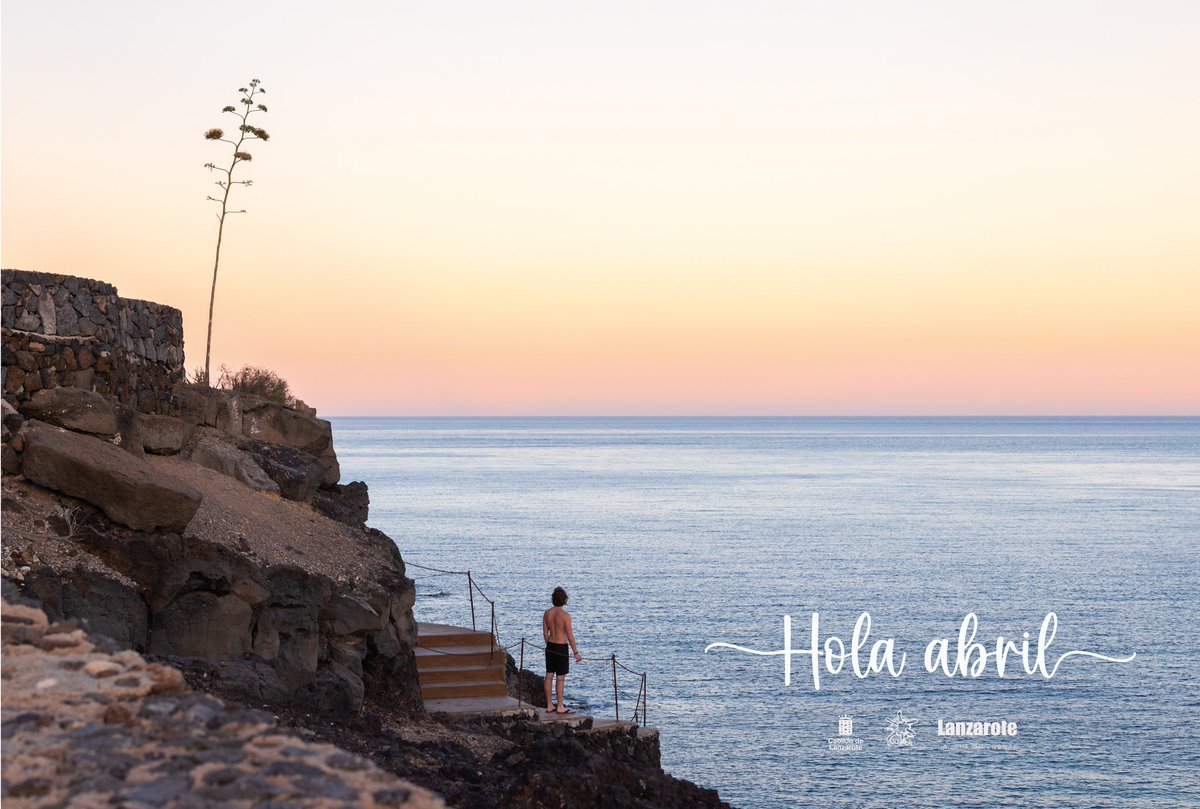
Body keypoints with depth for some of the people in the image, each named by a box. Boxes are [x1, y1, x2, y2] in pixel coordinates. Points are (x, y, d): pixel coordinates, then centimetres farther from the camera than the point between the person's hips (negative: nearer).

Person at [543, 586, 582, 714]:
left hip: (550, 647, 6)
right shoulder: (565, 615, -18)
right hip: (561, 648, -6)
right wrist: (576, 653, -8)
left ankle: (549, 706, 17)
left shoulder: (547, 613, 0)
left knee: (549, 676, 11)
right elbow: (570, 636, -16)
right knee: (561, 678, 1)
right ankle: (560, 707, 7)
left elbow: (545, 633, 9)